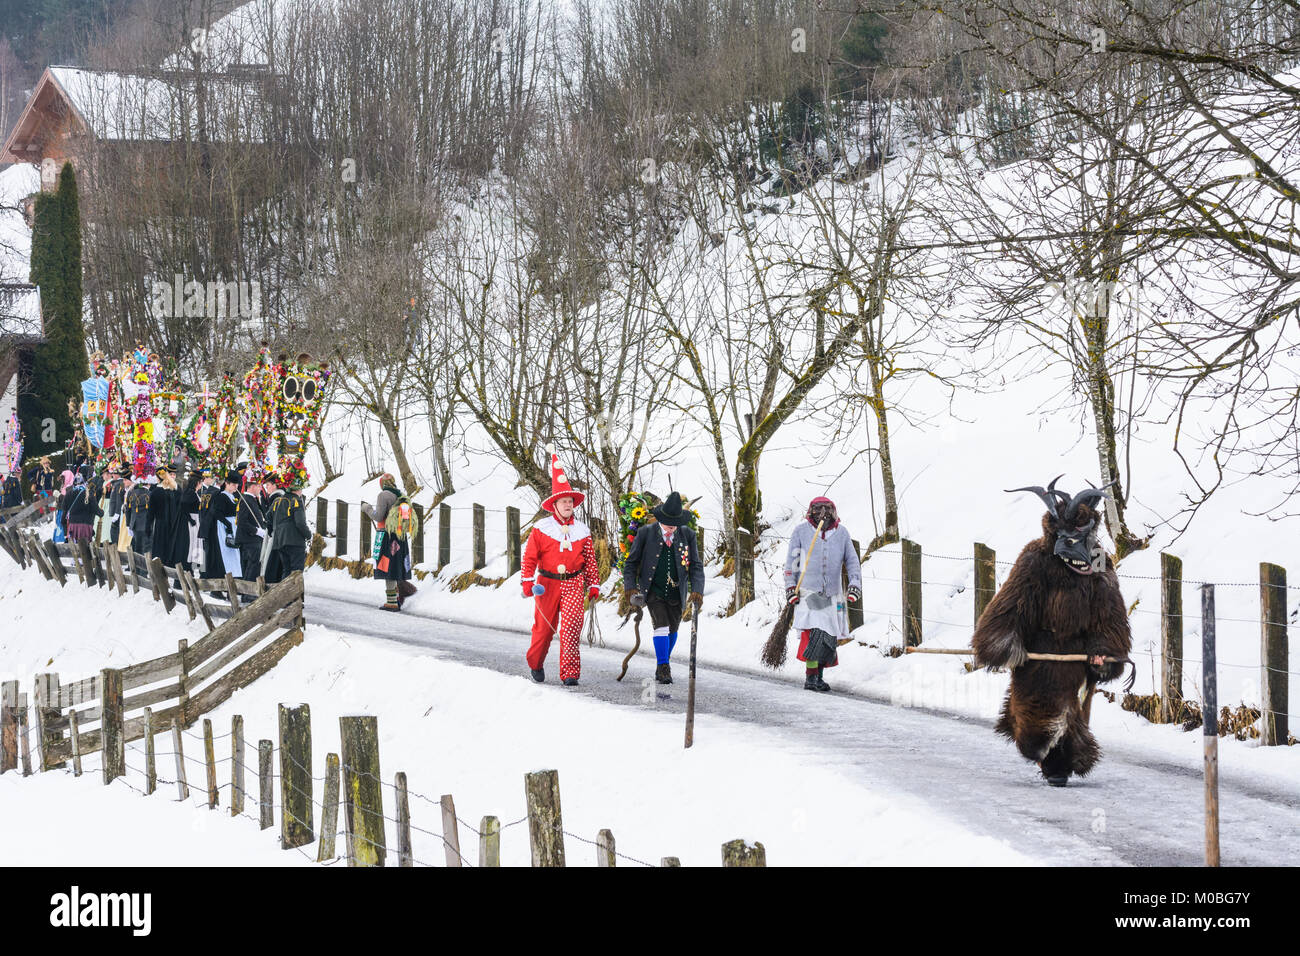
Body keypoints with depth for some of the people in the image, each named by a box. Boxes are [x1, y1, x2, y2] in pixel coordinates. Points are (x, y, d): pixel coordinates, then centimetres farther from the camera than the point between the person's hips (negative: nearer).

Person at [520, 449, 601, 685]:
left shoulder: (582, 531, 8)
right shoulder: (541, 529, 0)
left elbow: (590, 560, 14)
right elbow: (529, 557, -1)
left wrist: (593, 585, 11)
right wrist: (527, 581, -11)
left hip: (573, 584, 1)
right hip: (547, 584, -1)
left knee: (571, 627, -14)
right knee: (544, 628, 7)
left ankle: (570, 673, -13)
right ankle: (535, 663, 33)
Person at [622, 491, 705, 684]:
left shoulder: (687, 535, -2)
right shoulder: (646, 533, -7)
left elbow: (696, 566, -1)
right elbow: (631, 562, 1)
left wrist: (697, 590, -15)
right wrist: (630, 587, -9)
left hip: (676, 594, 3)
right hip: (654, 592, -3)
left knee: (672, 631, 13)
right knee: (661, 626, -16)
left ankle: (664, 663, 32)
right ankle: (662, 668, -12)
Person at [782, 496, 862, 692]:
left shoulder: (841, 533, 7)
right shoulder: (801, 531, 1)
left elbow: (852, 561, 14)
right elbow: (791, 561, 6)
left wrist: (855, 584, 2)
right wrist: (790, 586, 0)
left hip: (832, 594, 3)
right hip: (808, 592, -3)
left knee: (830, 638, 3)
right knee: (813, 633, -17)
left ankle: (819, 675, 15)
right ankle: (810, 676, -13)